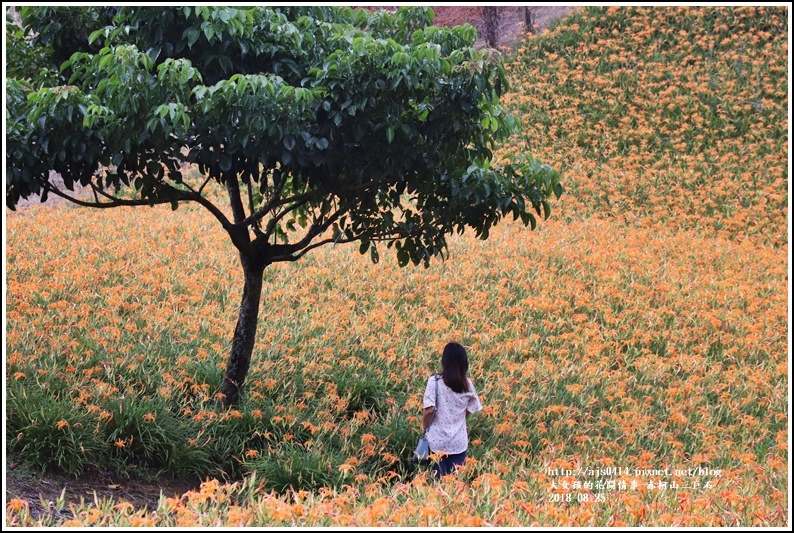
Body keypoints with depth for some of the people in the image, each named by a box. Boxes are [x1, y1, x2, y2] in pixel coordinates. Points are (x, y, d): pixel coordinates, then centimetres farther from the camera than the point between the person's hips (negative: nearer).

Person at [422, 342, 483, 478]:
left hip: (437, 440, -2)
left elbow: (429, 410, -14)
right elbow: (468, 412, 6)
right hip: (459, 442, 2)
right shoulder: (468, 384, -1)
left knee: (439, 479, 6)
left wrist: (425, 428, 0)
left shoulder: (434, 381, -10)